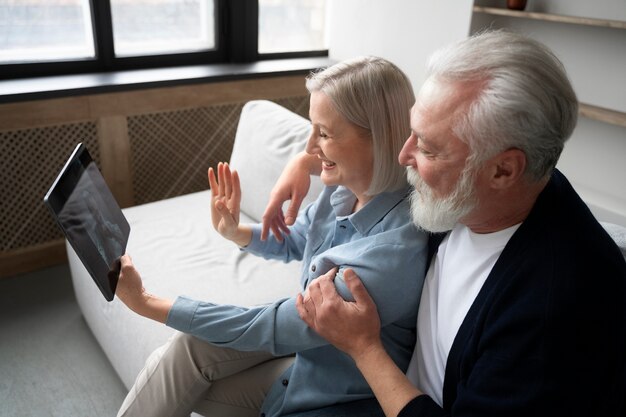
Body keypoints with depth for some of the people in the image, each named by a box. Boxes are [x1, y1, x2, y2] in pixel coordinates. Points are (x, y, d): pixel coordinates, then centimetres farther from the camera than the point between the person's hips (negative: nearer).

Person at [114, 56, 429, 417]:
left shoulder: (395, 249, -35)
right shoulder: (346, 185, -11)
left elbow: (271, 327, -29)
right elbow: (293, 242, 9)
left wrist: (147, 303, -23)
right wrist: (234, 231, -12)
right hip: (306, 326, 6)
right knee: (190, 347, -9)